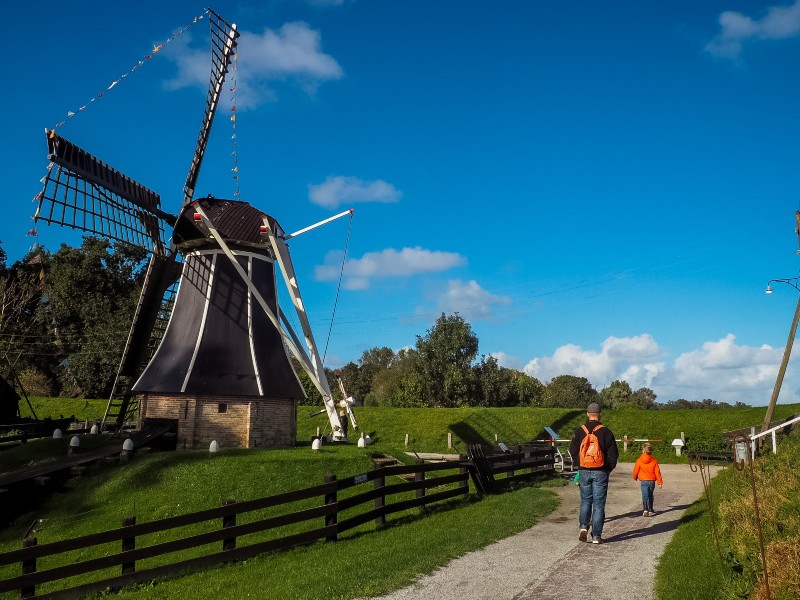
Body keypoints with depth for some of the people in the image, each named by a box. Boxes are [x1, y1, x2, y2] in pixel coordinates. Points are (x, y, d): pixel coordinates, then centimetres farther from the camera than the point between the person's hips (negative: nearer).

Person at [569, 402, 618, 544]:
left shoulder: (579, 431, -1)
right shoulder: (605, 432, -7)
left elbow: (573, 452, 4)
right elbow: (613, 454, -5)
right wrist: (609, 469, 11)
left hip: (585, 472, 2)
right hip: (601, 472, -2)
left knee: (585, 501, 16)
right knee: (599, 503, 5)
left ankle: (584, 526, -3)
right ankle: (596, 535, 5)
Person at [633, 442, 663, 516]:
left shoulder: (639, 460, -6)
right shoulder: (654, 461, -1)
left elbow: (636, 470, 1)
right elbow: (657, 472, -2)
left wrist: (635, 477, 22)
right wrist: (660, 482, 5)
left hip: (643, 481, -3)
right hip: (652, 481, 3)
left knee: (645, 496, -6)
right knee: (650, 496, 17)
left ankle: (646, 510, -20)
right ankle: (650, 510, 24)